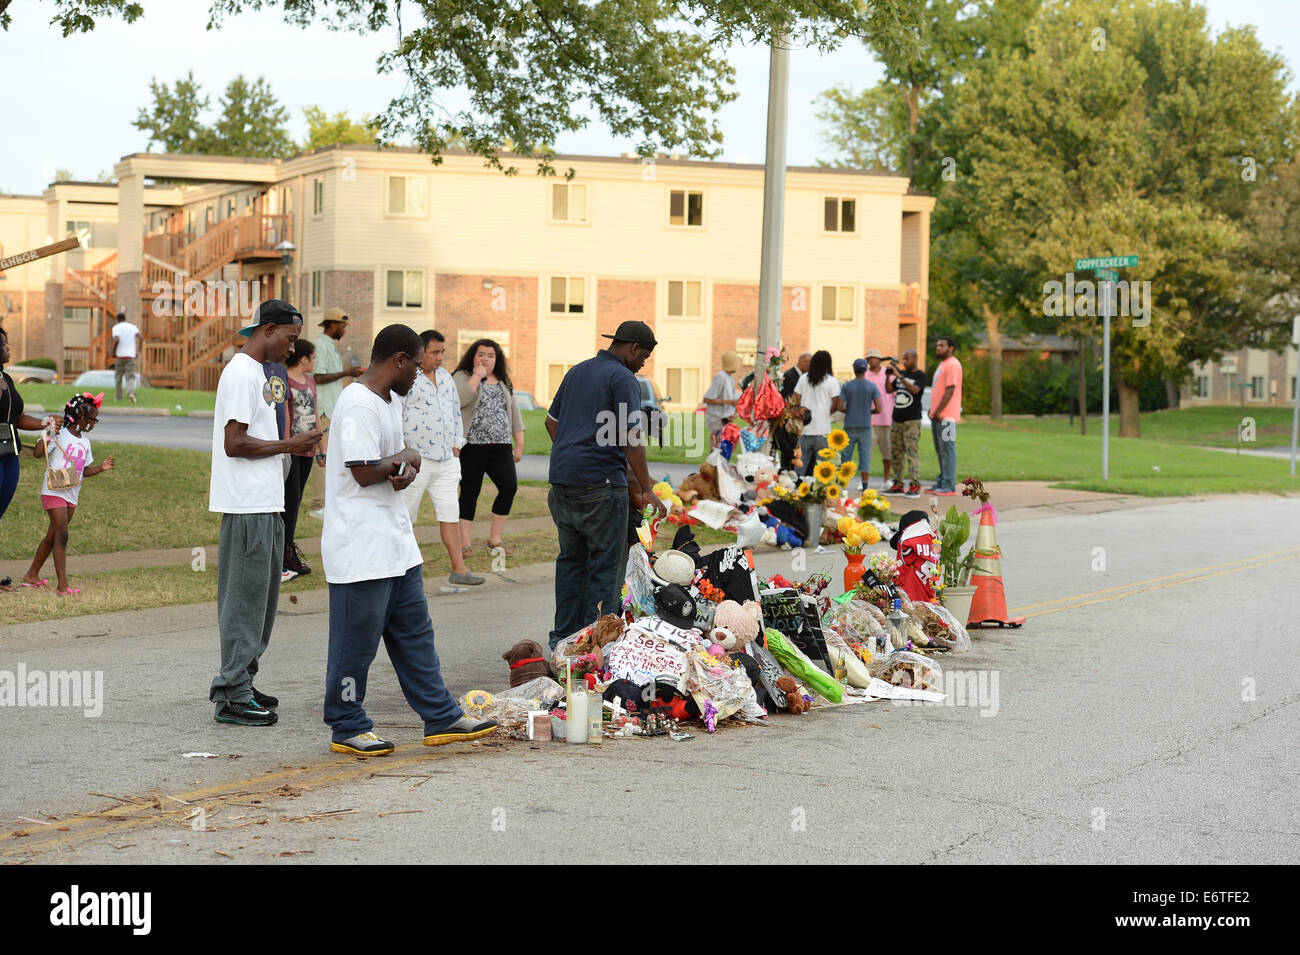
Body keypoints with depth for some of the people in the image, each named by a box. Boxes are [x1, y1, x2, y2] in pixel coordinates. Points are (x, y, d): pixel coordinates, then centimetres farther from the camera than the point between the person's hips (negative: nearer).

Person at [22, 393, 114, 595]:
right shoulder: (59, 435, -9)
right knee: (61, 536, -13)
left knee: (52, 536, 14)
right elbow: (38, 453, -20)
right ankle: (63, 586, -16)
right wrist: (49, 432, -28)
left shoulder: (85, 442, 14)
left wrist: (102, 468, 3)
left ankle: (32, 575, 27)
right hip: (54, 492, -8)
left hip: (71, 495, 8)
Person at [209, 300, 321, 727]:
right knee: (244, 598, -7)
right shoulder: (242, 374, -13)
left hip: (263, 506, 10)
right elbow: (235, 443, -20)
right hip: (248, 508, -10)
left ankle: (241, 684, 22)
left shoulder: (253, 372, 19)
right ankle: (232, 696, -3)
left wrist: (293, 446, 11)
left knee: (261, 596, 14)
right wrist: (288, 446, -13)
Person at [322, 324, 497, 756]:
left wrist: (407, 472, -5)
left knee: (415, 633, 13)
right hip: (360, 549, -10)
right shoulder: (358, 405, -18)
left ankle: (442, 719, 19)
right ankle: (347, 728, 12)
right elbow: (365, 472, -22)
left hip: (396, 542, 10)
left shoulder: (391, 400, 14)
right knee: (356, 641, 0)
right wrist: (404, 459, -4)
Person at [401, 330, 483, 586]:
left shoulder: (445, 377, 15)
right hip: (417, 459, -6)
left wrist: (457, 445, 17)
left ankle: (459, 568, 3)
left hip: (447, 459, 6)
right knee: (404, 516, 0)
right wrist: (403, 448, -13)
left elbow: (456, 411, 24)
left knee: (450, 513, 3)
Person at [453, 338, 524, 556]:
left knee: (509, 486, -8)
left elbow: (514, 412, 20)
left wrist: (519, 443, 15)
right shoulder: (462, 377, 2)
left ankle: (495, 538, 3)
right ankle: (465, 543, 4)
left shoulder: (504, 382, 18)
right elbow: (459, 399, -19)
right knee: (470, 492, -2)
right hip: (471, 447, -4)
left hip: (500, 448, 5)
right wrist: (477, 375, -13)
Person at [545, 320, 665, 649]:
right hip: (600, 484, -8)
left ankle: (563, 638, 19)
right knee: (605, 562, 0)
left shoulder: (576, 371, 17)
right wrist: (647, 490, -13)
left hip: (562, 479, 8)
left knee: (570, 559, 15)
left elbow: (551, 421, 24)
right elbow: (631, 438, -15)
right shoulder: (624, 379, -8)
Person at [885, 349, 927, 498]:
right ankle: (898, 485, 10)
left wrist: (900, 376, -24)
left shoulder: (921, 375, -3)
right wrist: (888, 376, -4)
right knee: (896, 453, 6)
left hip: (912, 420, -7)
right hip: (897, 419, 7)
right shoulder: (901, 373, 16)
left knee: (912, 452, -10)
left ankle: (915, 486, -11)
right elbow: (889, 390, 12)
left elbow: (915, 390, -20)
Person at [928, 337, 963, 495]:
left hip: (946, 416, -10)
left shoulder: (952, 365, -12)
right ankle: (941, 483, 17)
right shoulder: (942, 364, 20)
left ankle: (949, 486, -8)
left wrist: (938, 411, -20)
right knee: (941, 451, 12)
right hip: (937, 416, 10)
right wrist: (933, 411, 18)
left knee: (947, 451, -8)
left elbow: (950, 390, -19)